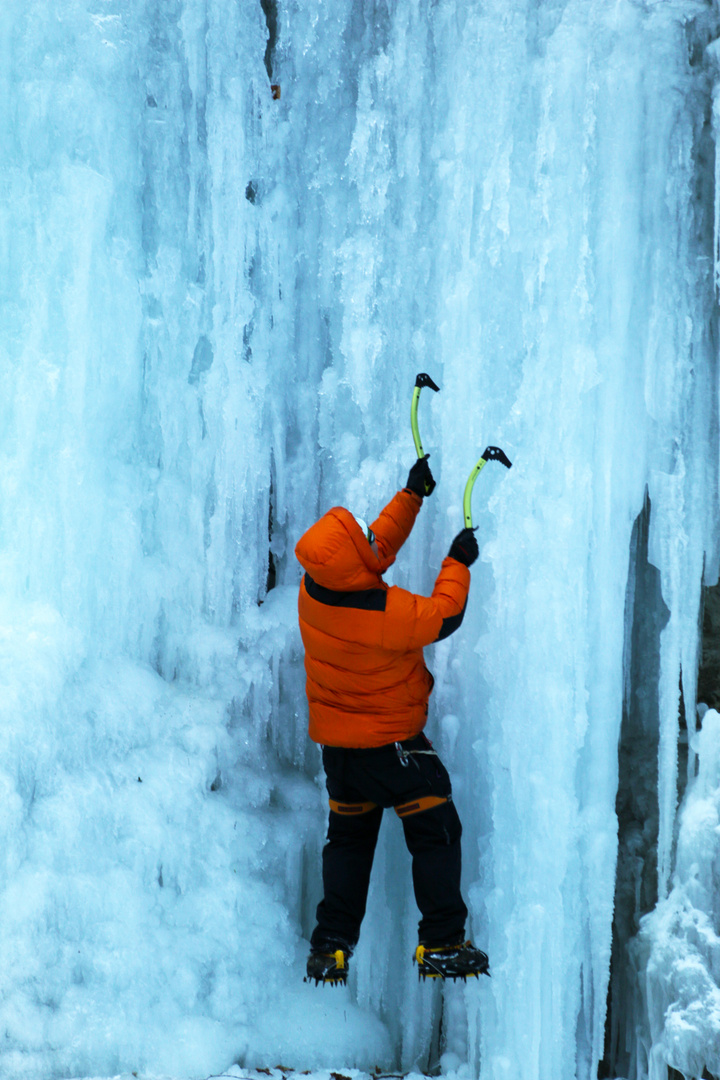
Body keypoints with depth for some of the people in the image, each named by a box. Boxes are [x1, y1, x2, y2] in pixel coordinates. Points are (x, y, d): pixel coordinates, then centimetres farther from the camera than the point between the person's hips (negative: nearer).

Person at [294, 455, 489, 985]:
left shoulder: (314, 590, -11)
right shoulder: (387, 613, -32)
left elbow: (378, 546, 5)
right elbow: (444, 616, -15)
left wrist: (413, 494, 10)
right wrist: (458, 563, 1)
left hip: (336, 739, 7)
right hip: (391, 743, -7)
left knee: (349, 837, 19)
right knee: (436, 832, 8)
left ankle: (330, 947, 16)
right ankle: (441, 945, 11)